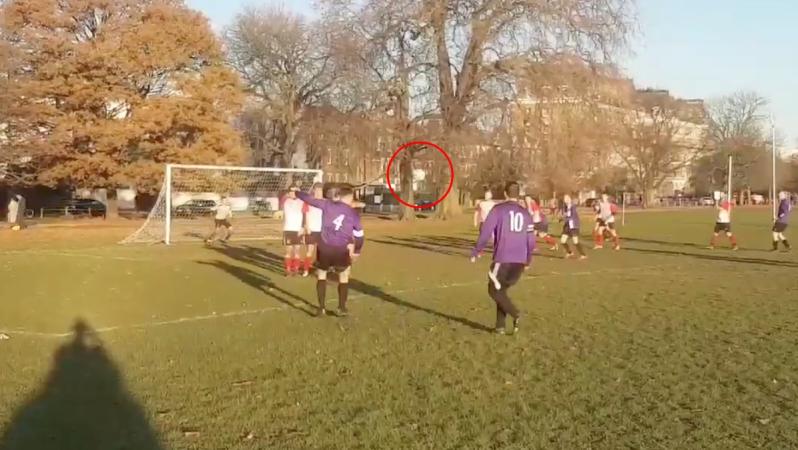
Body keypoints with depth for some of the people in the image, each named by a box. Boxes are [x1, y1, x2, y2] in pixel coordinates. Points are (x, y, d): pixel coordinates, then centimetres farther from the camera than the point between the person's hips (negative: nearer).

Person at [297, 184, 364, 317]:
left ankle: (322, 308, 16)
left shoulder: (327, 204, 5)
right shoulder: (353, 213, 6)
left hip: (325, 248, 0)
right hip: (342, 251, 0)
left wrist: (296, 193, 28)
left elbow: (310, 199, 10)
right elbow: (359, 235, 11)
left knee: (321, 275, 21)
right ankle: (342, 308, 22)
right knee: (344, 277, 23)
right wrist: (356, 251, 27)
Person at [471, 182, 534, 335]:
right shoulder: (526, 214, 10)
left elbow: (485, 233, -9)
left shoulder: (498, 209, -2)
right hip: (519, 261, 5)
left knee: (493, 290, 10)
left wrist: (475, 253, 1)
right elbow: (531, 241, 12)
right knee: (502, 290, 18)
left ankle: (515, 314, -9)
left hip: (502, 259, -5)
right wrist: (528, 261, 26)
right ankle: (500, 325, 13)